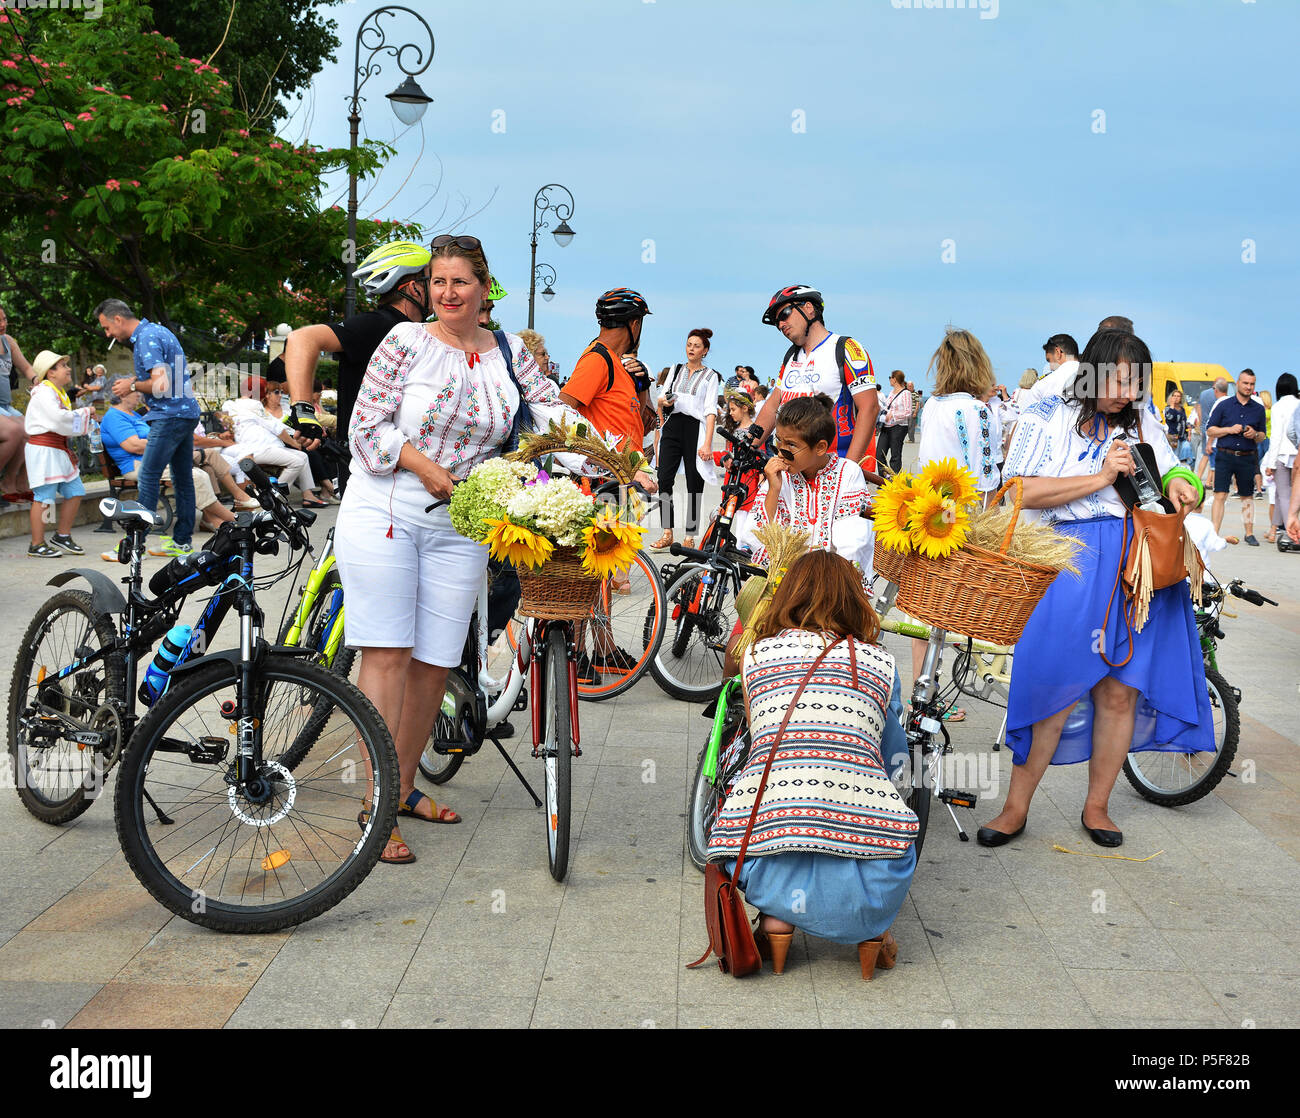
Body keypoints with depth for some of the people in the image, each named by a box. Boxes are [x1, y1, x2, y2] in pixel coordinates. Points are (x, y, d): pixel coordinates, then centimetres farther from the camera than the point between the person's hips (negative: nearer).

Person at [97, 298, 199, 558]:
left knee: (148, 478, -8)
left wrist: (133, 386, -7)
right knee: (182, 478, 11)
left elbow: (161, 384, -22)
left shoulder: (146, 339, -14)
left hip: (170, 416, -10)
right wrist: (137, 380, 14)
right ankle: (182, 540, 15)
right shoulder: (157, 331, 17)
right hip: (187, 412, 10)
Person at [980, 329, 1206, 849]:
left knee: (1119, 690, 4)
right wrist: (1101, 478, -11)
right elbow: (1023, 492, -9)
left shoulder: (1142, 421, 16)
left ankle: (1096, 807, 20)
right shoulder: (1048, 417, 2)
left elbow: (1167, 474, 28)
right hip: (1072, 564, -4)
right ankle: (1016, 807, 5)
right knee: (1056, 685, -7)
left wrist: (1177, 485, 3)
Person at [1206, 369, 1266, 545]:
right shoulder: (1224, 405, 3)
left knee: (1247, 497, 10)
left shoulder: (1259, 409, 10)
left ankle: (1249, 533, 20)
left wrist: (1255, 435, -7)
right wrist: (1230, 429, -12)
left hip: (1248, 458, 2)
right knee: (1220, 495, -9)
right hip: (1225, 456, -2)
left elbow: (1262, 436, 16)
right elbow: (1210, 430, 2)